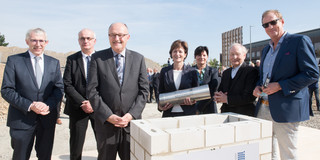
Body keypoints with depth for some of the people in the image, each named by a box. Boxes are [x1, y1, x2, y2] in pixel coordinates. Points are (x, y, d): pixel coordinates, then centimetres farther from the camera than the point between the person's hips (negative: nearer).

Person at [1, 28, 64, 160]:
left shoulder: (54, 63, 7)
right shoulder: (14, 60, -1)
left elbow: (59, 88, 4)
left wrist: (48, 105, -14)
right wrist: (29, 106, -17)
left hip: (47, 118, 3)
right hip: (22, 118, -2)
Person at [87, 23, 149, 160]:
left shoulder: (138, 58, 5)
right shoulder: (98, 58, 1)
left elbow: (144, 90, 2)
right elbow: (92, 91, -4)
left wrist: (131, 115, -8)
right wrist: (108, 116, -11)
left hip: (132, 122, 1)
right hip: (106, 123, -1)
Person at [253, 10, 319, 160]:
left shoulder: (299, 41, -5)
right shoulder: (266, 49, 17)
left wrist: (280, 85, -19)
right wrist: (258, 86, 3)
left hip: (285, 109, -7)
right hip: (264, 108, 7)